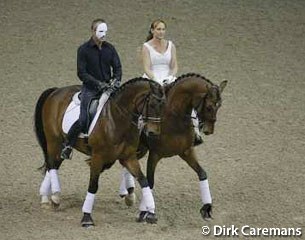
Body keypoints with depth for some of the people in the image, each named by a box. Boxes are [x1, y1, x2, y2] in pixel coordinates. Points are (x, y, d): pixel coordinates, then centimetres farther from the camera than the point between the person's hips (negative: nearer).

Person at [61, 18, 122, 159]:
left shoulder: (109, 48, 7)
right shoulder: (84, 50, -6)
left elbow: (117, 68, 10)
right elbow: (81, 73, -10)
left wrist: (116, 80, -12)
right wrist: (98, 83, -19)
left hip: (108, 88, 4)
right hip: (90, 88, -4)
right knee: (83, 120, -18)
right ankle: (67, 146, 2)